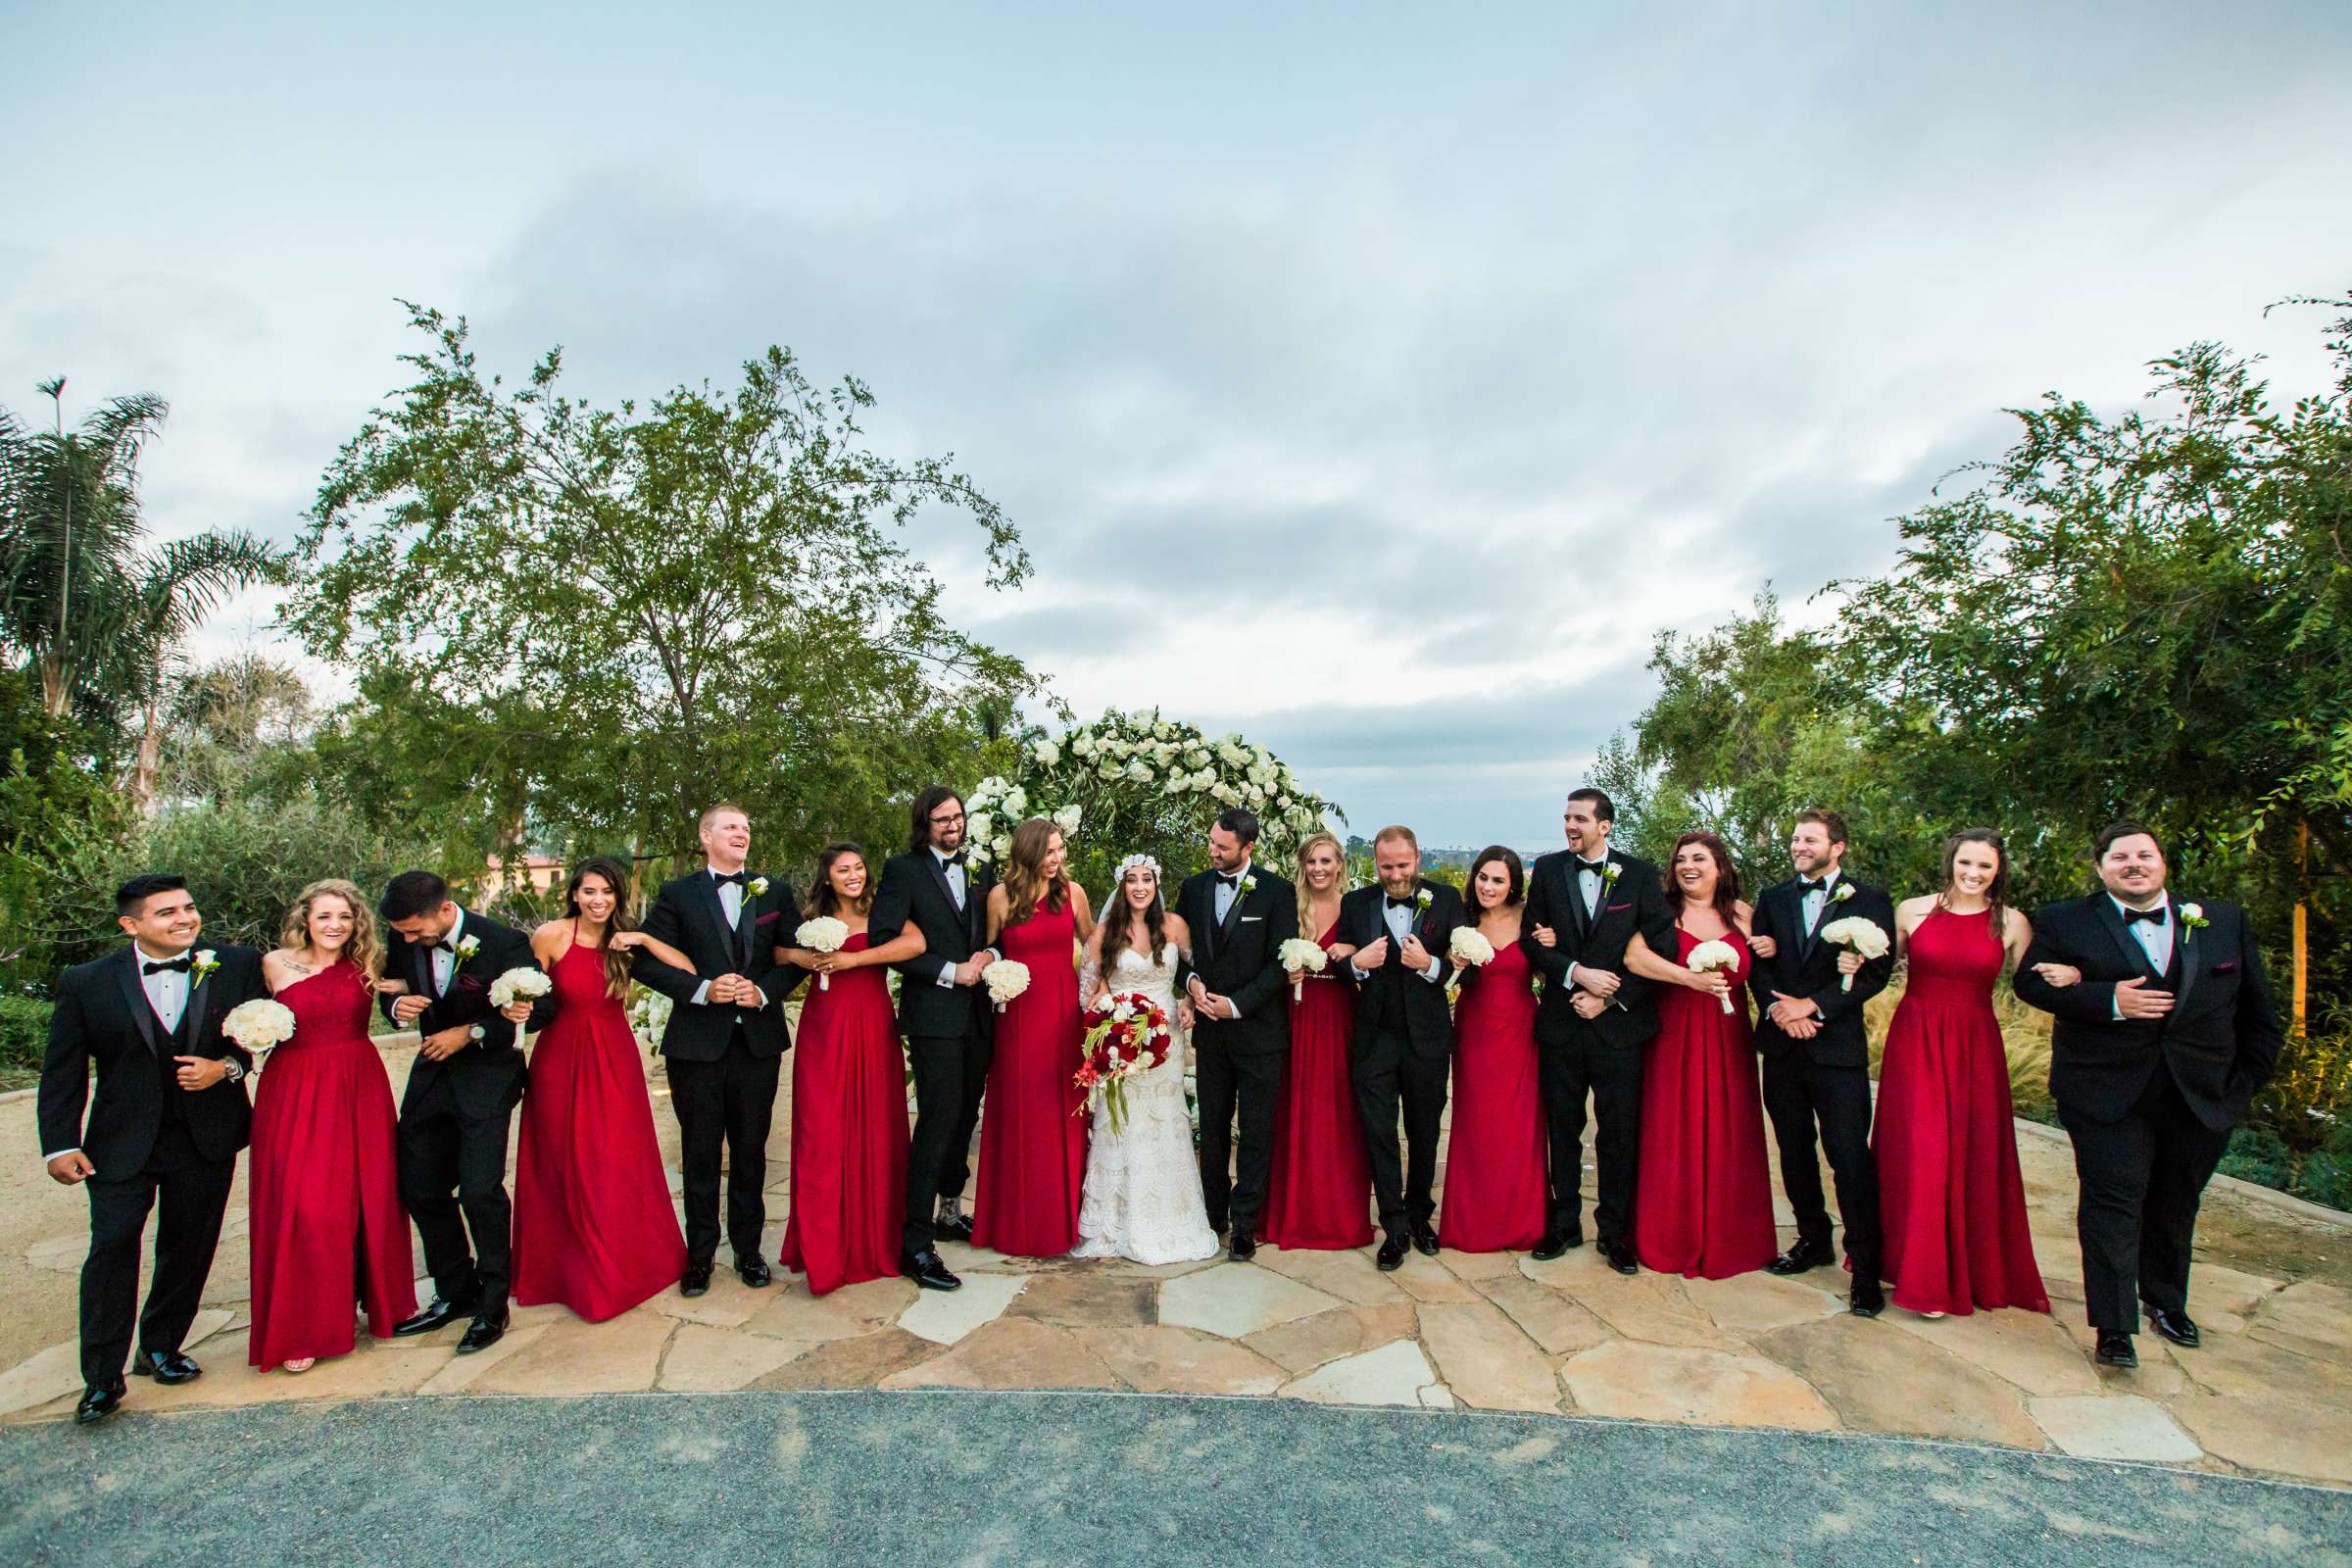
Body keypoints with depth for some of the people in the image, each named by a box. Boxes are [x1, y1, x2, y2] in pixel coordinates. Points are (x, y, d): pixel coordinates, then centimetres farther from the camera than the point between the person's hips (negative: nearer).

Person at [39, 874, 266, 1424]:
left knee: (189, 1252, 12)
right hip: (122, 1142, -1)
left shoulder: (238, 965, -5)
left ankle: (161, 1347, 33)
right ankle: (102, 1379, 12)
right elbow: (62, 1072, 1)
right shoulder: (87, 982, -5)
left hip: (207, 1137, 1)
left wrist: (227, 1066, -12)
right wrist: (59, 1145, -4)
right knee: (112, 1248, -4)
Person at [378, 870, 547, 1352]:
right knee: (420, 1190, 11)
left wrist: (469, 1032, -17)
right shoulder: (403, 940, -4)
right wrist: (398, 1006, -12)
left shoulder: (504, 942, -19)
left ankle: (493, 1305, 8)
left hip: (487, 1075, -6)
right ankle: (455, 1293, 29)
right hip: (432, 1073, 6)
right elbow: (390, 993, 12)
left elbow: (538, 1010, -13)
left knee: (480, 1190, -10)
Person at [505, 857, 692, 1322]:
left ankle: (626, 1266, 24)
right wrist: (515, 1009, -21)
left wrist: (641, 939, -19)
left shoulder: (625, 941, -3)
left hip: (614, 1061, 2)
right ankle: (573, 1271, 27)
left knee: (621, 1166, 6)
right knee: (567, 1168, 9)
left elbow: (687, 970, -11)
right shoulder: (550, 936, -9)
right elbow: (527, 997, 0)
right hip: (561, 1061, -1)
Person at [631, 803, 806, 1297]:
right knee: (700, 1155, 10)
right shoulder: (677, 894, 1)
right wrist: (702, 988, -16)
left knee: (750, 1152, 12)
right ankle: (700, 1254, 25)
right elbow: (648, 961, -4)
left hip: (758, 1039, 1)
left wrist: (764, 990, -11)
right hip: (697, 1042, -1)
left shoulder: (776, 891, 6)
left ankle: (748, 1248, 26)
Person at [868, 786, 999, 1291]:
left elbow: (997, 928, 17)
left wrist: (989, 956, -6)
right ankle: (915, 1245, -1)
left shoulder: (980, 869, 13)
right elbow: (884, 938, -12)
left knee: (965, 1117, 15)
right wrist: (949, 971, -15)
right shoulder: (903, 870, -4)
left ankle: (951, 1212, 32)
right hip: (934, 1016, -6)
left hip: (977, 1015, 6)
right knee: (939, 1119, -9)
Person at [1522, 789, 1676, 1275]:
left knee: (1619, 1133, 6)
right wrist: (1577, 973, -14)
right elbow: (1532, 940, 1)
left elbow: (1662, 948, -4)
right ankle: (1564, 1224, 25)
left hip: (1619, 1023, -1)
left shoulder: (1639, 874, -1)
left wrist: (1609, 998, -9)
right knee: (1562, 1129, 11)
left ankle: (1614, 1232, 21)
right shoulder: (1547, 869, 3)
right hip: (1561, 1022, 2)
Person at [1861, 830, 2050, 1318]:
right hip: (1915, 1042, -1)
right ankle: (1923, 1275, 13)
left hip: (1976, 1048, 1)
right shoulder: (1912, 910, 0)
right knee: (1920, 1153, -1)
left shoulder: (2011, 923, 2)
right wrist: (1853, 965, -11)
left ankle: (1975, 1269, 25)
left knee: (1974, 1157, 7)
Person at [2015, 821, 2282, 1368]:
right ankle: (2114, 1327, 4)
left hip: (2202, 1094, 4)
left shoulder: (2223, 920, 7)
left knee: (2176, 1205, 18)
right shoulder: (2065, 922, -2)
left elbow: (2258, 1010, 11)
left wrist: (2249, 1078, 5)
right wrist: (2108, 1001, -20)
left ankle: (2166, 1301, 39)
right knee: (2114, 1204, -4)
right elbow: (2029, 982, -9)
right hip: (2107, 1092, -3)